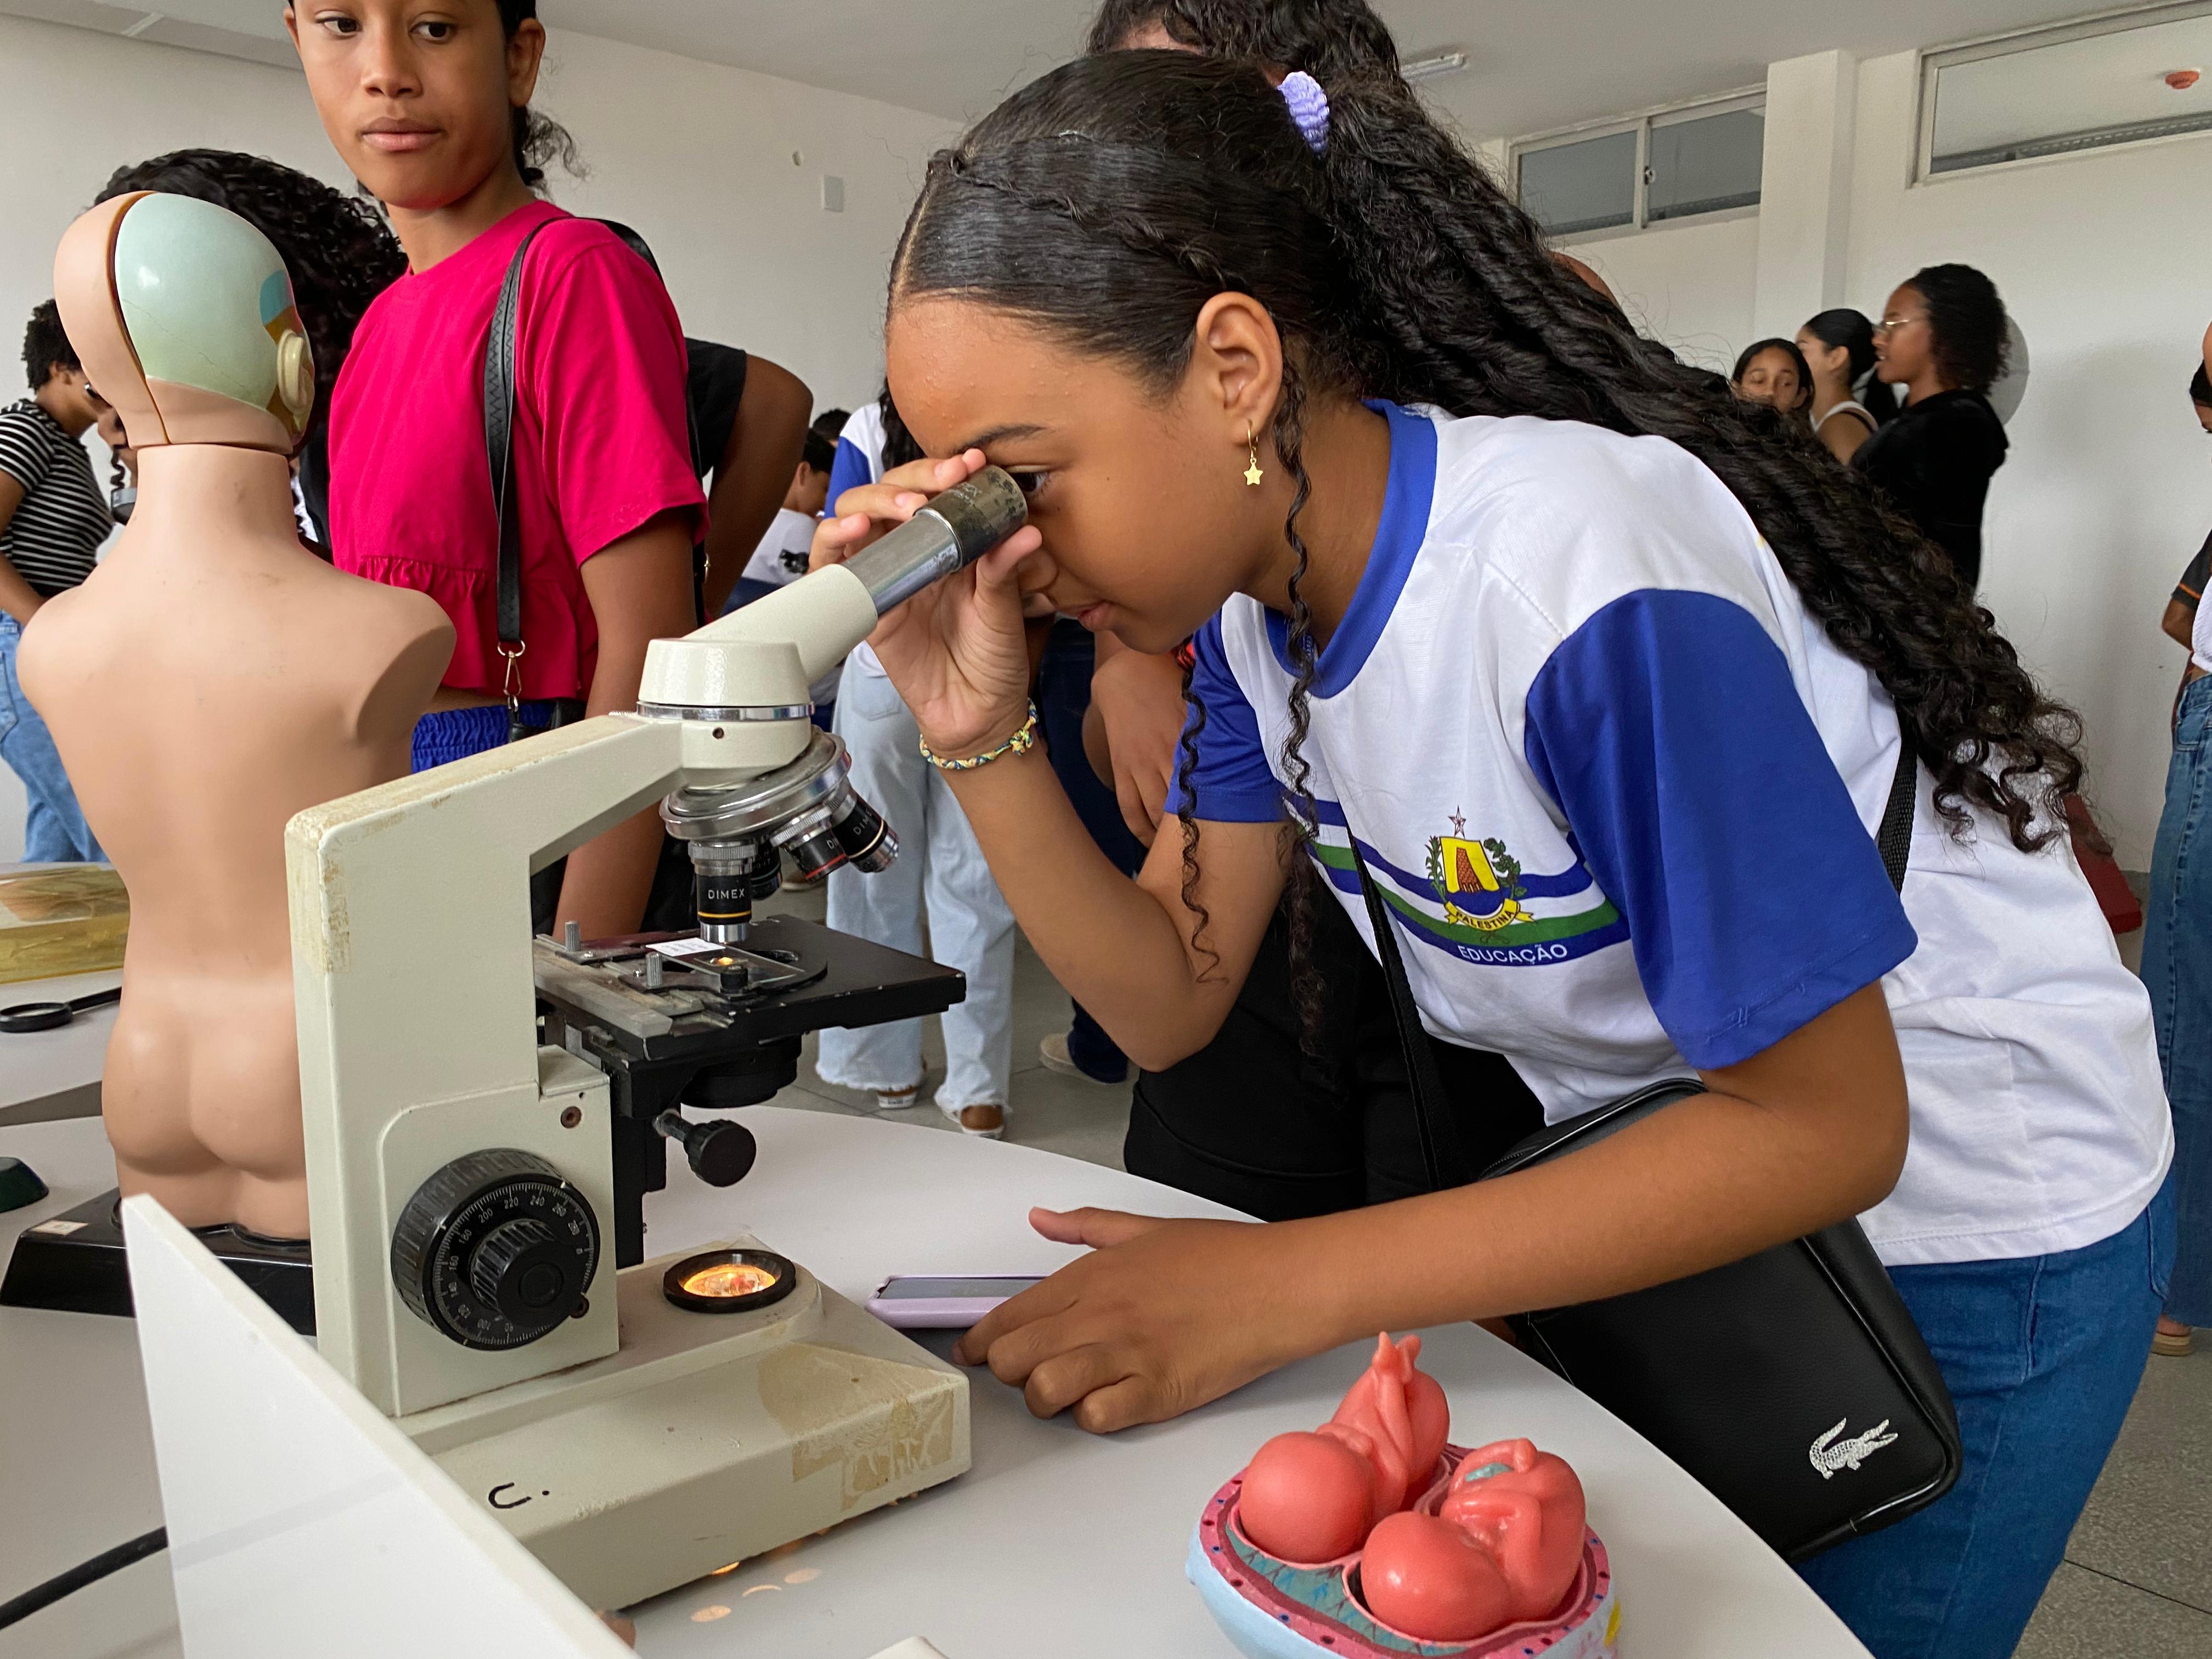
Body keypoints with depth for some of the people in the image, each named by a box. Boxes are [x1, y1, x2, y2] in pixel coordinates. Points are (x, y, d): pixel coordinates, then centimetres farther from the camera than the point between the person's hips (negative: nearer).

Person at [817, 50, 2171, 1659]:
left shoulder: (1583, 577, -35)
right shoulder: (1252, 582, -10)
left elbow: (1822, 1125, -28)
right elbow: (1173, 1001, -8)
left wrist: (1287, 1287, -31)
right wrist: (981, 734, -23)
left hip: (1958, 1223, -6)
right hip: (1675, 1154, 7)